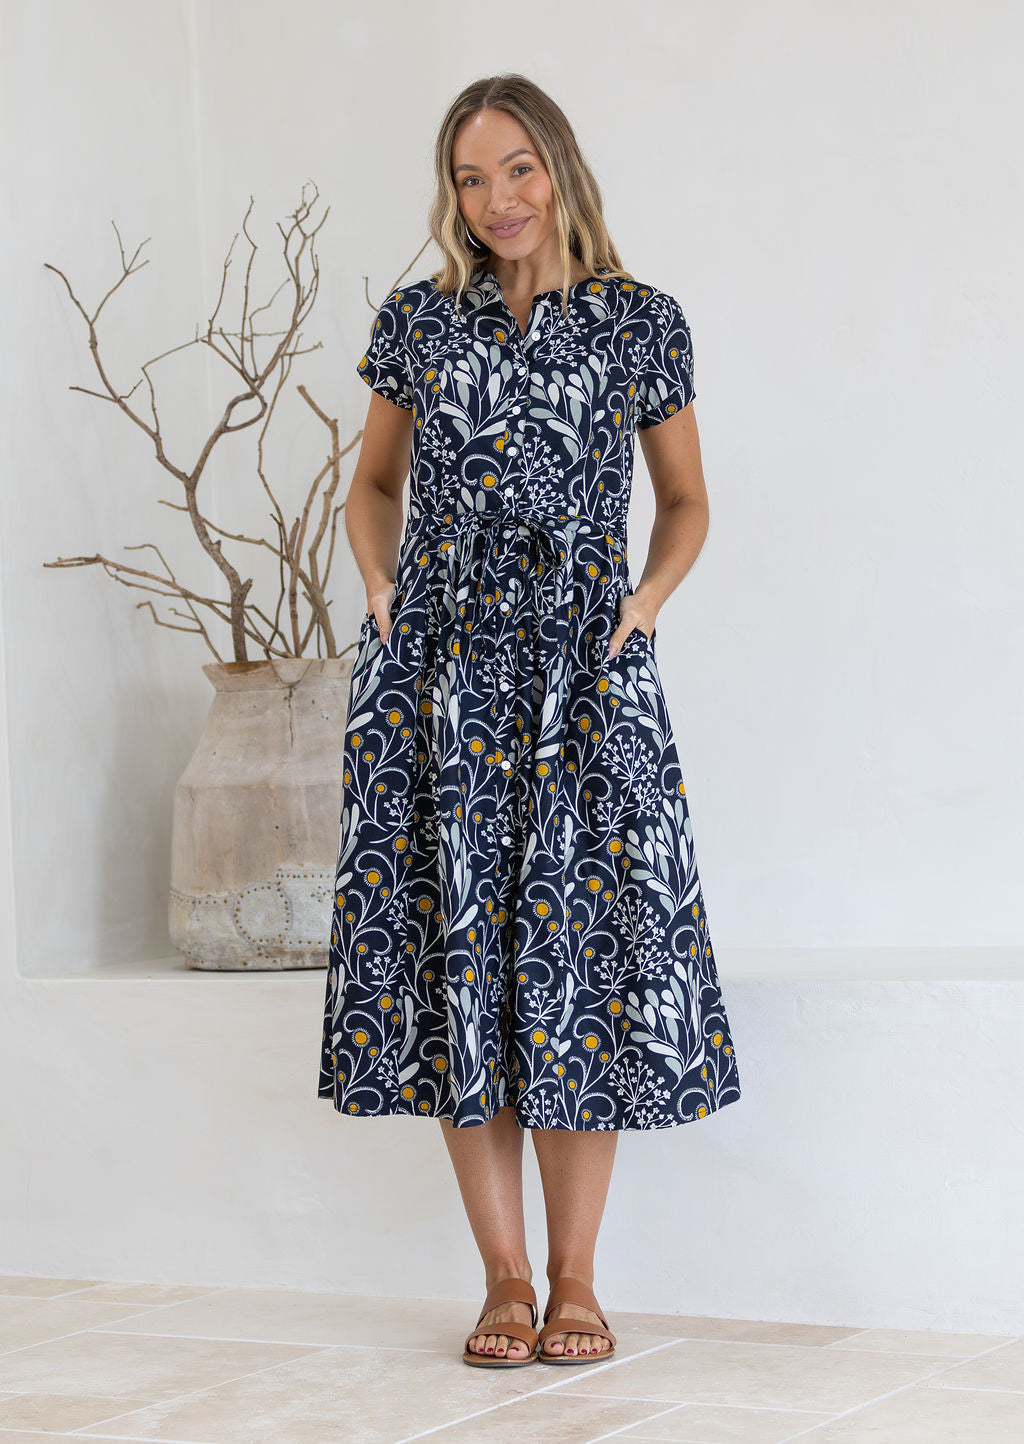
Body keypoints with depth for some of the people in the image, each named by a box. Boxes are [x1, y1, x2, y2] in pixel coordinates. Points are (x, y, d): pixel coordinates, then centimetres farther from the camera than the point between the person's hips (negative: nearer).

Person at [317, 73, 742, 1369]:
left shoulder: (638, 323, 6)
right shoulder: (417, 322, 9)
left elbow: (684, 499, 15)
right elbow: (373, 483, 20)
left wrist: (648, 597, -1)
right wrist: (381, 583, 3)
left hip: (585, 680, -1)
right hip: (437, 679, 1)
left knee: (583, 955, -4)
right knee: (455, 953, -1)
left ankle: (574, 1277, 7)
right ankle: (504, 1277, 8)